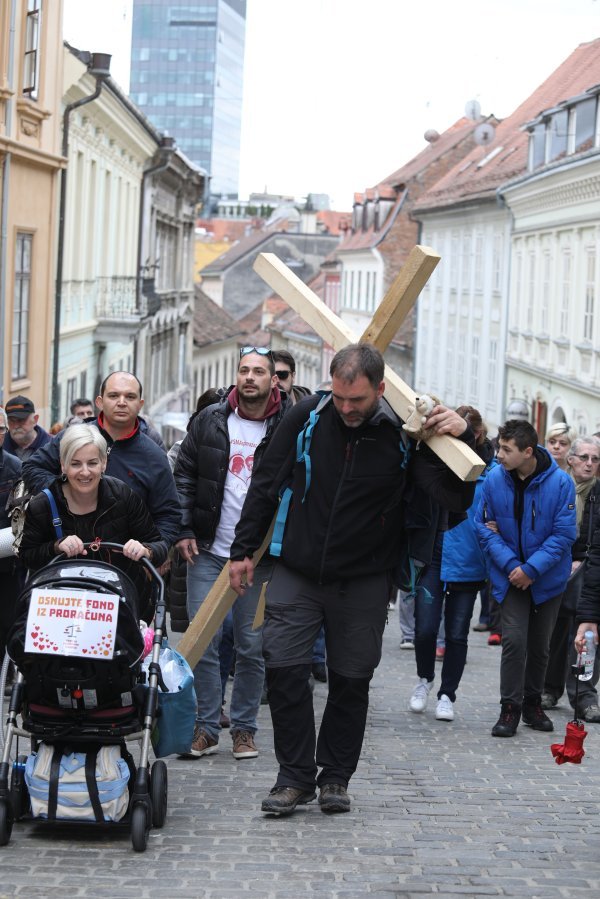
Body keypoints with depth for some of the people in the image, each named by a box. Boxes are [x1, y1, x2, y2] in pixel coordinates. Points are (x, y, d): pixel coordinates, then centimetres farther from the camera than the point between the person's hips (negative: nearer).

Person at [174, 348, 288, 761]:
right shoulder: (210, 421, 5)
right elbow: (184, 476, 11)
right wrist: (184, 530, 2)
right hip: (208, 552, 2)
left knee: (252, 646, 4)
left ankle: (244, 728, 16)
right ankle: (206, 727, 10)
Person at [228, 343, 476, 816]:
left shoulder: (404, 435, -10)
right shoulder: (307, 417, -7)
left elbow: (458, 497, -11)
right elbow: (266, 485, 4)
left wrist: (464, 437, -26)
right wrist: (244, 550, 5)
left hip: (363, 582, -1)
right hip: (297, 573, 1)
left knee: (351, 680, 7)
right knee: (284, 669, -6)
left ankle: (337, 777, 22)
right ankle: (295, 777, 7)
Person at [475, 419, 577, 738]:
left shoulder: (560, 482, -17)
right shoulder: (495, 479, -12)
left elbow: (563, 534, -14)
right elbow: (484, 526, -5)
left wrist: (531, 569, -20)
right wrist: (511, 564, -16)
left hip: (548, 577, 0)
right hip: (511, 576, 0)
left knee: (539, 645, 12)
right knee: (514, 640, -11)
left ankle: (533, 703, 29)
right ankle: (510, 708, 0)